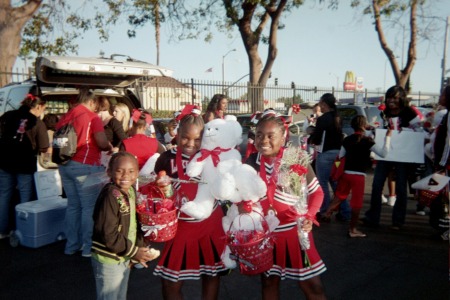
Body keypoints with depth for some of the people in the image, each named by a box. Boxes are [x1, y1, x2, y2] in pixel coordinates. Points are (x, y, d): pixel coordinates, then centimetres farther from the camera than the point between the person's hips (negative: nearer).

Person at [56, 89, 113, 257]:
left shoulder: (66, 117, 12)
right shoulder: (92, 116, -6)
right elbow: (102, 142, -15)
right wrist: (109, 147, 4)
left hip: (65, 165, 7)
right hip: (85, 166, -7)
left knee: (73, 205, 16)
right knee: (89, 207, 2)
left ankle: (71, 245, 23)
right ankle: (88, 247, 7)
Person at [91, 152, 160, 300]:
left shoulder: (130, 191, 1)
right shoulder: (110, 196, -25)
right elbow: (109, 234, -27)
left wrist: (140, 247, -2)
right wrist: (134, 251, -18)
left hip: (124, 258, 8)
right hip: (108, 260, -8)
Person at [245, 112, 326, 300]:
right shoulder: (252, 162, -6)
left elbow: (316, 192, -6)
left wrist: (309, 216, -21)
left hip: (294, 230, -3)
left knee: (311, 284, 5)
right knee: (268, 280, 19)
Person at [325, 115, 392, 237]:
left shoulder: (347, 139, 7)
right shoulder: (367, 140, -9)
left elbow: (340, 156, 12)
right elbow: (383, 153, -13)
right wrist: (387, 137, -7)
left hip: (346, 173, 5)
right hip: (359, 175, -5)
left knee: (339, 196, 21)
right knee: (357, 202, 4)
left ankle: (326, 214, 17)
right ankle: (352, 229, 10)